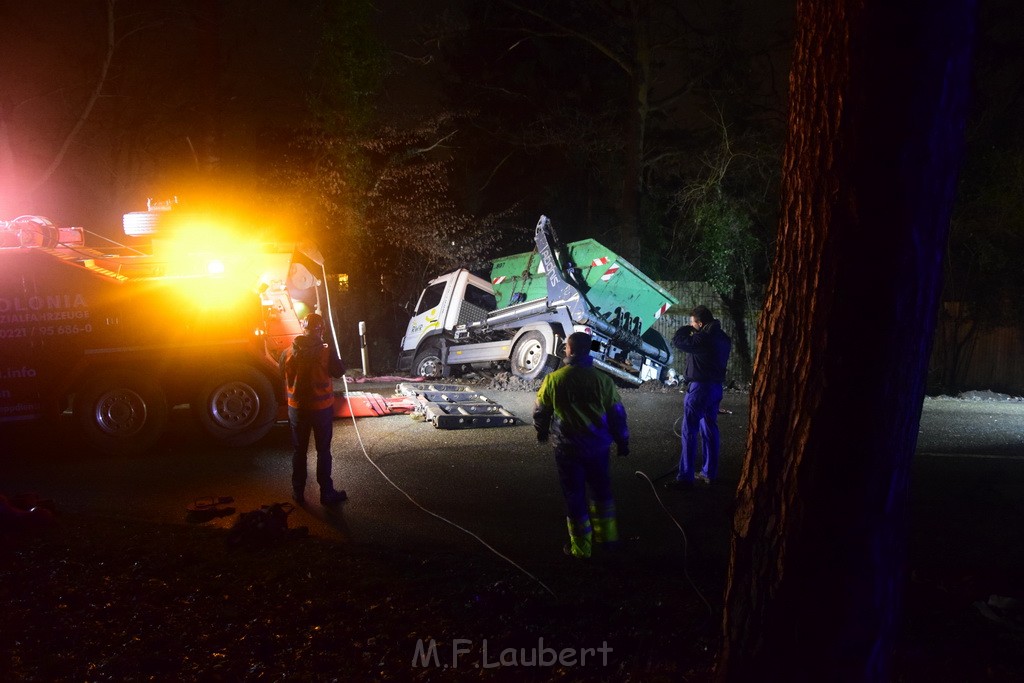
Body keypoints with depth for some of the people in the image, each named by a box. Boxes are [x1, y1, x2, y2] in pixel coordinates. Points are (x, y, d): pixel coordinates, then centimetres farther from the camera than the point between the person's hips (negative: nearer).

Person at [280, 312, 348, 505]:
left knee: (299, 451, 15)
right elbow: (339, 372, -2)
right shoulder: (326, 353, -17)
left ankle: (298, 492, 23)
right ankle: (326, 493, 15)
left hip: (297, 408, 2)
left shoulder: (288, 353, -9)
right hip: (322, 408, -2)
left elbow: (282, 376, 6)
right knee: (323, 451, 10)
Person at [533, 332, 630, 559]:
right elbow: (617, 414, 0)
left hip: (568, 448, -2)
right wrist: (622, 442, 13)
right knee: (601, 489, 21)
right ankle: (608, 535, 31)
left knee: (574, 495, 9)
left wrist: (541, 431, 22)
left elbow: (540, 411, 2)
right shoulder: (602, 380, -7)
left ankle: (581, 547, 16)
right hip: (598, 446, 2)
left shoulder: (553, 380, -11)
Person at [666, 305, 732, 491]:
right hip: (716, 387, 9)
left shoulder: (702, 339, -20)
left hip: (699, 388, -9)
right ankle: (709, 473, 23)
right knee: (710, 430, 16)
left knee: (689, 433, -4)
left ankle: (685, 477, -5)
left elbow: (677, 341, -15)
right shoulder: (723, 338, 7)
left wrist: (687, 329, 3)